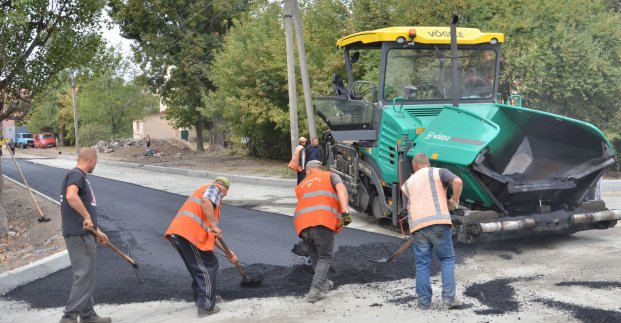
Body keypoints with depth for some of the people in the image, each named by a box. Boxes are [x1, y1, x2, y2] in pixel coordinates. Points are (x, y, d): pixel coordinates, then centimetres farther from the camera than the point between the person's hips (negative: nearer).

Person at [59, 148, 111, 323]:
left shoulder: (80, 176, 21)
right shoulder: (76, 175, -11)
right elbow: (71, 196, -32)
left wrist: (97, 231, 29)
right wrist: (87, 217, -27)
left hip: (84, 234, 10)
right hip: (79, 235, -10)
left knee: (85, 276, 15)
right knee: (85, 276, -10)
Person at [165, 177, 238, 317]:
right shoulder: (214, 189, 10)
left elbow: (209, 233, 35)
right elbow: (206, 201, -18)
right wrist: (214, 225, -16)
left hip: (177, 233, 9)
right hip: (189, 233, -9)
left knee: (198, 266, 25)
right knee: (209, 266, 3)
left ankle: (199, 298, 35)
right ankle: (206, 306, 4)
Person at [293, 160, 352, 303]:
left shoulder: (301, 186, 31)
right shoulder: (330, 176, 20)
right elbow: (341, 188, -1)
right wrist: (345, 211, -12)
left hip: (303, 225, 4)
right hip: (323, 222, -4)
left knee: (315, 257, 24)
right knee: (324, 258, 8)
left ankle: (323, 283, 33)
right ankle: (315, 290, -5)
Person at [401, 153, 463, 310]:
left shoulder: (407, 184, 23)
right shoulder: (438, 172, 13)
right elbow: (457, 181, -5)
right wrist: (454, 201, 8)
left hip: (417, 226, 3)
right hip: (438, 222, -2)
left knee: (422, 264, 10)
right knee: (447, 259, 11)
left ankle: (424, 301, 12)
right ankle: (449, 296, 5)